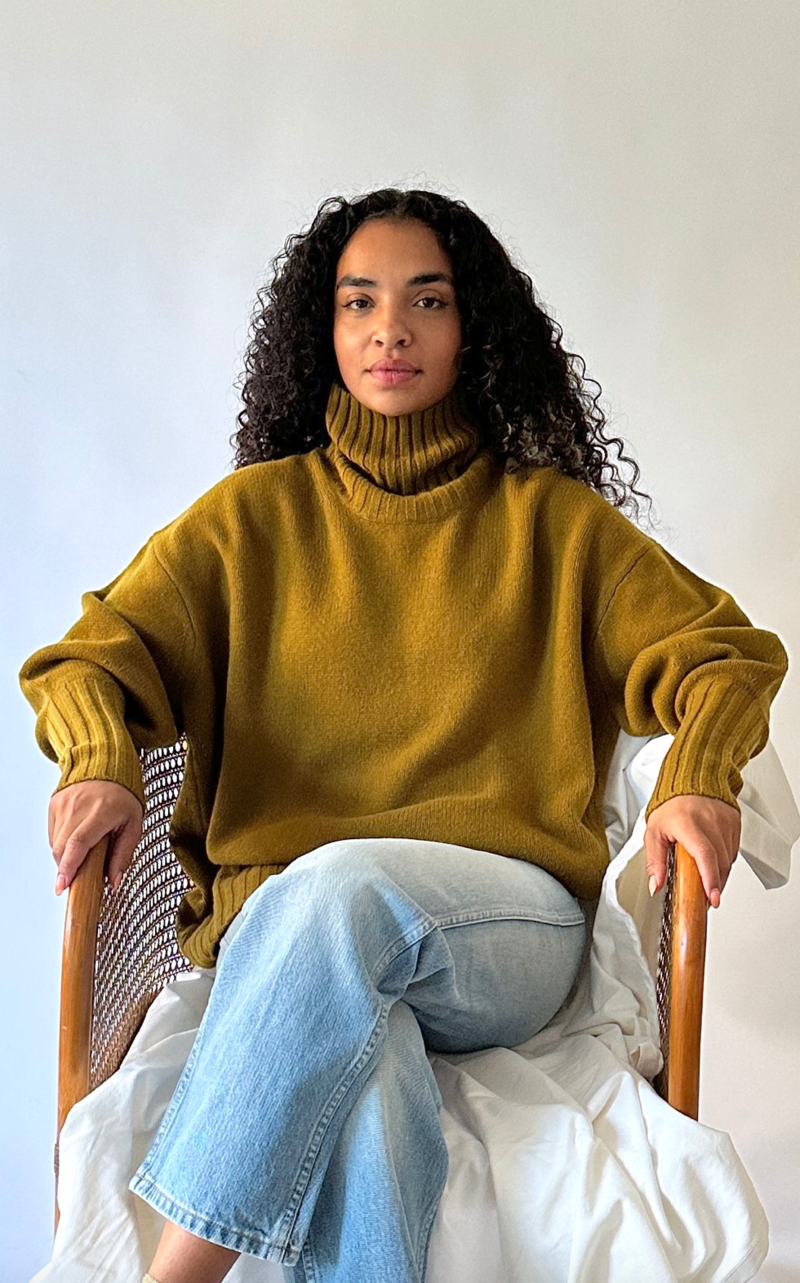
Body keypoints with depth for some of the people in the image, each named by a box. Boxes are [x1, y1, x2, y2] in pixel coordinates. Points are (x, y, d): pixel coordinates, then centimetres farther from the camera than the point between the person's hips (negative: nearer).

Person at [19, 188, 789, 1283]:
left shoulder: (549, 520, 15)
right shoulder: (255, 515, 15)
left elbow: (726, 649, 12)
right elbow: (95, 651, 11)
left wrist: (700, 779, -10)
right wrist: (101, 763, -13)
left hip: (508, 925, 0)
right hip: (284, 923, 1)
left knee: (340, 889, -36)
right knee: (357, 1085, -36)